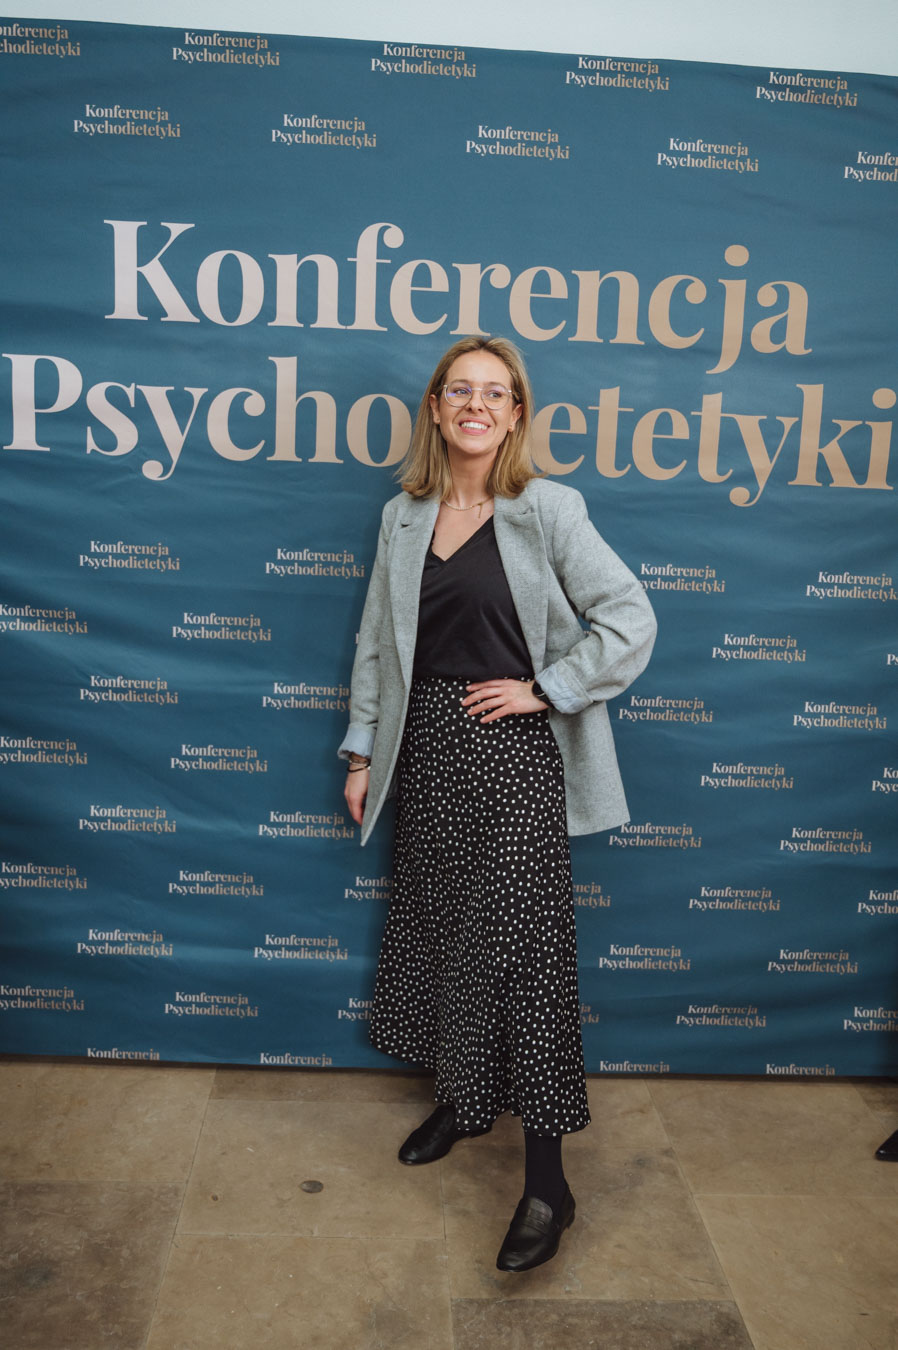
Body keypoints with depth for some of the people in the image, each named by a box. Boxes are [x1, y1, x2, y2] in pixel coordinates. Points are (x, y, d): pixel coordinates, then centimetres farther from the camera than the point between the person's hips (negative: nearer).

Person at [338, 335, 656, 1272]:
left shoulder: (546, 509, -6)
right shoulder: (402, 517, 8)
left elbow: (630, 619, -7)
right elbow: (378, 643, 12)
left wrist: (545, 689, -11)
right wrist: (363, 751, 10)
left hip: (513, 752, -5)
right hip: (427, 748, 5)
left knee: (520, 946, -3)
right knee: (435, 929, 15)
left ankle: (546, 1179, 11)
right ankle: (460, 1099, 38)